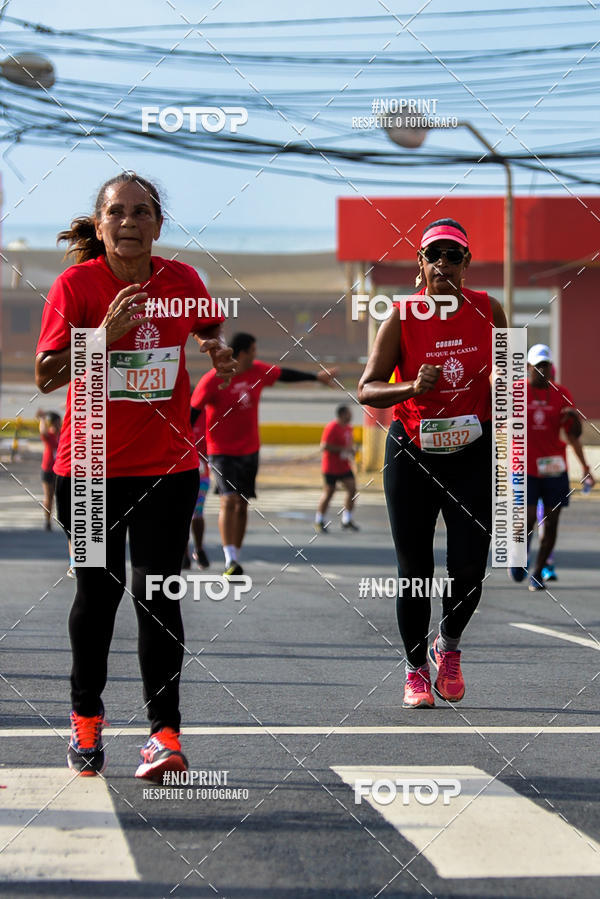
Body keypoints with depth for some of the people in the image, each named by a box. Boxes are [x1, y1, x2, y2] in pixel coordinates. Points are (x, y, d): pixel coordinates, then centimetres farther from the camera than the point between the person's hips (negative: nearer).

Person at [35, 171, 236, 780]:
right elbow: (45, 376, -12)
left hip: (167, 466, 1)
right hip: (90, 464, -1)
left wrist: (217, 351, 1)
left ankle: (164, 731, -6)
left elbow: (208, 328, 22)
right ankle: (86, 716, 29)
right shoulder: (76, 284, -8)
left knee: (156, 594, -7)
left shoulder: (182, 280, 0)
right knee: (98, 590, 9)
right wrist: (107, 334, -23)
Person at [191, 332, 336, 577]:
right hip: (222, 452, -6)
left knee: (242, 505, 7)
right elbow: (192, 412, -10)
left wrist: (316, 377, 26)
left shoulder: (258, 371, 1)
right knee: (229, 500, -19)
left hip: (250, 450, 6)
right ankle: (230, 560, -23)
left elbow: (284, 374, 19)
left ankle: (235, 559, 15)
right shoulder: (212, 380, -16)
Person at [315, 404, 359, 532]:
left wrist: (351, 450, 7)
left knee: (352, 489, -3)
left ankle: (346, 520, 7)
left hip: (344, 466, 8)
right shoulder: (332, 428, -17)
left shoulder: (348, 427, 10)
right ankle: (319, 522, 16)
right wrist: (343, 449, -22)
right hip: (331, 467, -8)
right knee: (328, 493, 1)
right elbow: (324, 446, -23)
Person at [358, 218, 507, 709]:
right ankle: (416, 670, 21)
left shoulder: (488, 310, 1)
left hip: (473, 453, 1)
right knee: (415, 571, 3)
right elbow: (366, 389, -8)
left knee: (468, 570, -6)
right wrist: (413, 388, -25)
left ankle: (449, 646, 24)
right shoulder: (402, 317, -6)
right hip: (411, 455, -1)